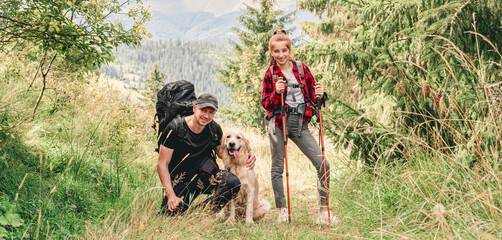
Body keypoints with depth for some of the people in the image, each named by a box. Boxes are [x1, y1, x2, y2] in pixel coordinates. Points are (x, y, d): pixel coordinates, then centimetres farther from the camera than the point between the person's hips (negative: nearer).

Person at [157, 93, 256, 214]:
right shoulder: (175, 128, -15)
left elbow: (220, 151, 16)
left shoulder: (214, 129, -3)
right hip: (180, 180, -2)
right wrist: (171, 195, -21)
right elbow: (162, 164, -12)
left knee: (233, 182, -26)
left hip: (205, 176, 3)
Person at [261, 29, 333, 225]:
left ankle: (323, 211, 4)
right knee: (277, 168, 4)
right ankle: (282, 210, 20)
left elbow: (313, 96, 12)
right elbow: (265, 104, 2)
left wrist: (320, 96, -11)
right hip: (279, 124, -1)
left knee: (323, 165, -6)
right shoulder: (270, 74, 3)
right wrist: (276, 93, -17)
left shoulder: (302, 68, 8)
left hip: (300, 124, 2)